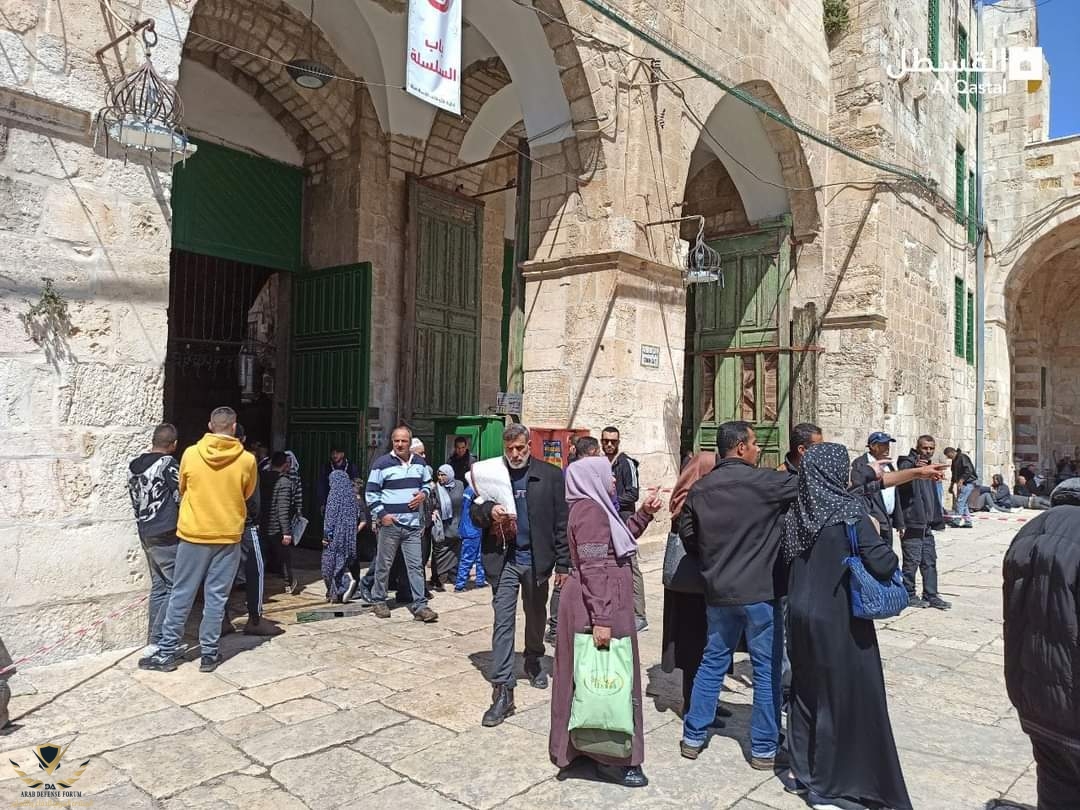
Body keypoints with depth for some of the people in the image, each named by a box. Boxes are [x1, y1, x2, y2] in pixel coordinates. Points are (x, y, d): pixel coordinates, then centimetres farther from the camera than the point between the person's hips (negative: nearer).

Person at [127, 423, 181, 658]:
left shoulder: (134, 466, 10)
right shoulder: (168, 463, -12)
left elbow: (135, 499, 15)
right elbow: (182, 498, -13)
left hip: (145, 533, 8)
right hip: (167, 535, -8)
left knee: (159, 587, 14)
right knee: (176, 588, -2)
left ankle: (153, 640, 15)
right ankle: (157, 642, -6)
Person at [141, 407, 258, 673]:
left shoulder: (191, 454, -6)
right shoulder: (246, 460, -8)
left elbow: (182, 490, 10)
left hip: (193, 533, 0)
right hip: (228, 535, 0)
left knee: (181, 595, 10)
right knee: (216, 597, 7)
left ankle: (166, 653, 16)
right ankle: (209, 654, 13)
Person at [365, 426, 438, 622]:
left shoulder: (419, 463, 9)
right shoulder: (382, 463, -5)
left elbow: (427, 483, 24)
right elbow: (371, 492, -3)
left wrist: (423, 493, 2)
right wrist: (381, 514, -10)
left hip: (413, 523, 4)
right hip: (389, 523, -3)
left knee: (416, 565, 1)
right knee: (384, 564, 7)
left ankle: (419, 605, 4)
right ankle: (378, 601, 23)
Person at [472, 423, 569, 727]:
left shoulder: (550, 475, -4)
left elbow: (561, 522, -2)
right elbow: (475, 513, 5)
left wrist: (563, 564, -4)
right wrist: (489, 511, -18)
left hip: (536, 559, 1)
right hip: (504, 560, 0)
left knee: (536, 617, 20)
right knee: (503, 622, -4)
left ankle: (533, 662, 45)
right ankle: (503, 691, 0)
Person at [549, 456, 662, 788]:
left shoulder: (594, 507, 13)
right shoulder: (590, 510, -19)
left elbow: (618, 541, 25)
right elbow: (593, 570, -24)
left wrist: (644, 514, 17)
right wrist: (601, 619, -26)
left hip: (603, 604, 10)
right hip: (597, 607, -10)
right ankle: (609, 757, 12)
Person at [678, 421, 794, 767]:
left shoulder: (699, 489, 0)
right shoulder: (764, 482, -13)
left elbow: (688, 537, 6)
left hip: (718, 591, 5)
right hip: (761, 590, -4)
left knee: (712, 661, 17)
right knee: (767, 668, 9)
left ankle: (693, 737, 24)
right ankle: (764, 748, 19)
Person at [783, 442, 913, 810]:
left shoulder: (797, 511, 0)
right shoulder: (849, 510, -16)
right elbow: (882, 563, -19)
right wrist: (884, 548, 0)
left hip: (801, 615, 6)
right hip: (840, 619, -6)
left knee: (806, 690, 19)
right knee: (843, 696, 8)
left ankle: (801, 769, 31)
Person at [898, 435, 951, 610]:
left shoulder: (929, 466, 18)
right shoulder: (907, 463, -8)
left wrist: (937, 518, 25)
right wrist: (914, 469, -45)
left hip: (927, 524, 8)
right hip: (912, 523, -8)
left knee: (930, 561, 11)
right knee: (912, 561, -1)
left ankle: (931, 596, 17)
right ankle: (909, 595, 9)